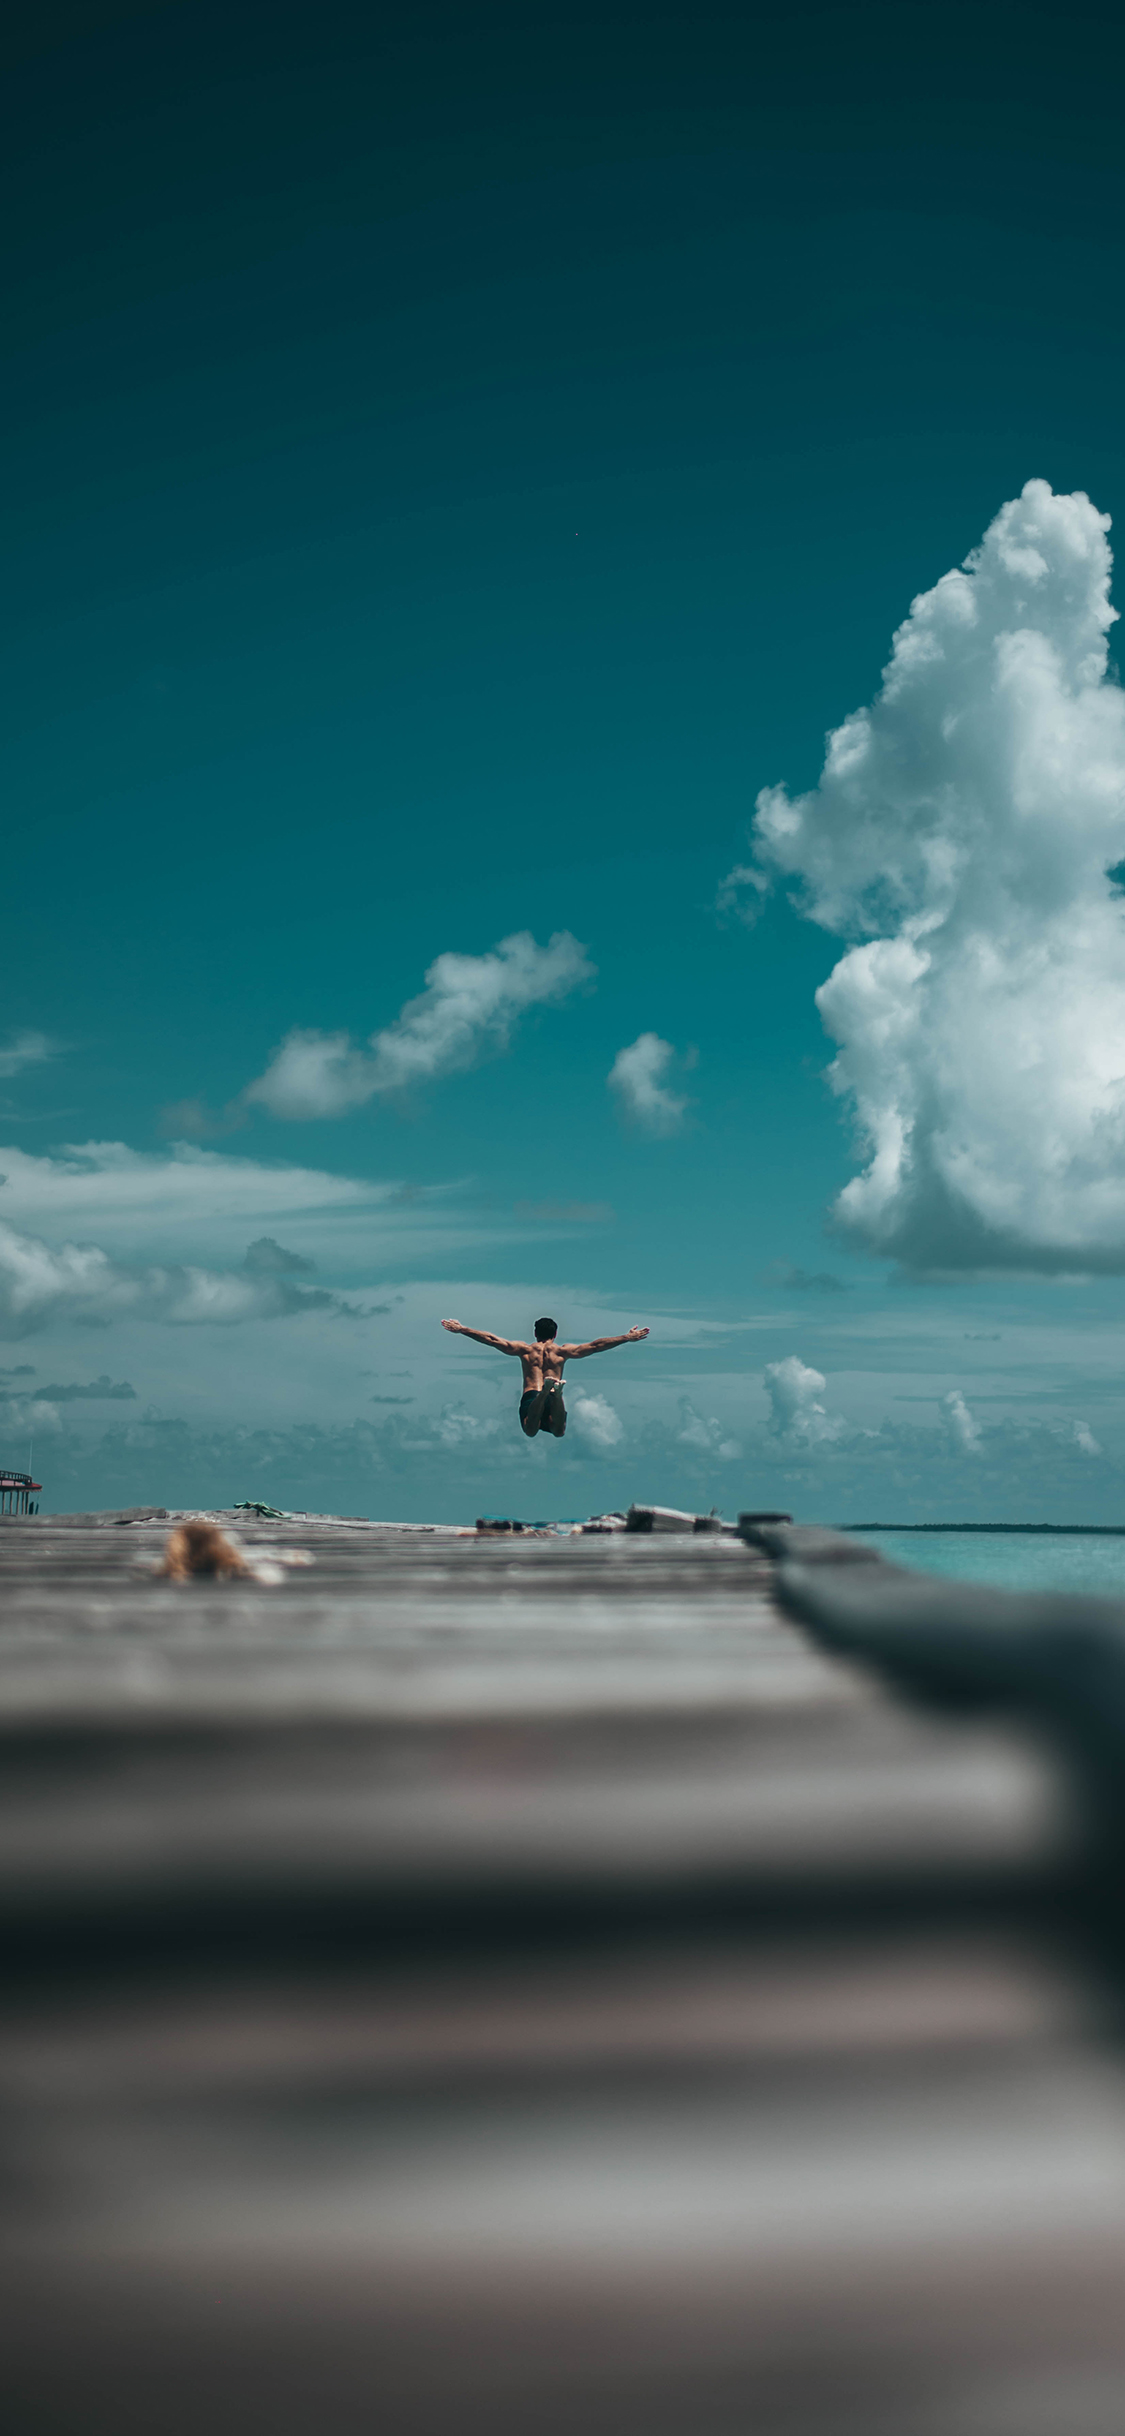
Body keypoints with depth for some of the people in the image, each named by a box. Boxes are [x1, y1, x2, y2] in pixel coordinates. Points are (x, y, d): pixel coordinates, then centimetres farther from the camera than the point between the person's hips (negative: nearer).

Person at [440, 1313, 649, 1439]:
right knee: (559, 1431, -20)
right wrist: (627, 1338, 21)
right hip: (552, 1400, 0)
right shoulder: (563, 1351, 21)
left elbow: (490, 1339, 18)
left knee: (530, 1431, -25)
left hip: (529, 1396, 0)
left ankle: (544, 1392, -54)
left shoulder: (524, 1349, 22)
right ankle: (555, 1392, -48)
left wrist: (461, 1330, 23)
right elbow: (595, 1345, 17)